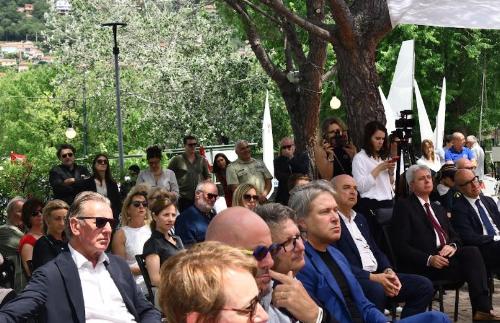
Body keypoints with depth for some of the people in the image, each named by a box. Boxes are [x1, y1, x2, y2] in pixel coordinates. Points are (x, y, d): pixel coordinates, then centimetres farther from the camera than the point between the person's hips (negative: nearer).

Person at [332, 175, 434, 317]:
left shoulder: (360, 218, 22)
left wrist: (388, 271, 0)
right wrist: (372, 277, -20)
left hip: (378, 275, 9)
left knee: (424, 285, -4)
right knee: (377, 290, -39)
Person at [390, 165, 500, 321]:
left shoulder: (439, 209, 27)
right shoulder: (403, 206, 2)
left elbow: (454, 236, 20)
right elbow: (400, 245, -7)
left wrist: (452, 246, -6)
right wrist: (429, 259, -20)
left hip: (445, 255, 6)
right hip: (422, 266, -6)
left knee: (472, 251, -25)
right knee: (472, 265, -27)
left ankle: (483, 309, -31)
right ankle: (482, 308, -21)